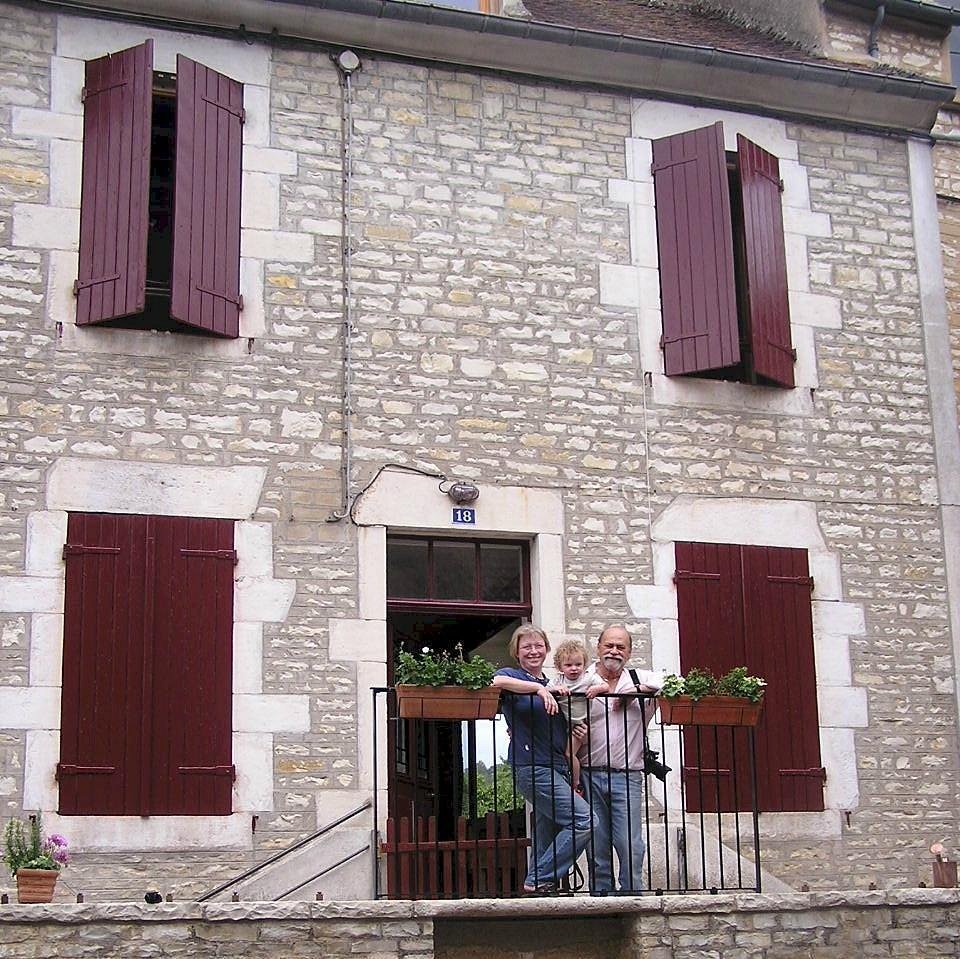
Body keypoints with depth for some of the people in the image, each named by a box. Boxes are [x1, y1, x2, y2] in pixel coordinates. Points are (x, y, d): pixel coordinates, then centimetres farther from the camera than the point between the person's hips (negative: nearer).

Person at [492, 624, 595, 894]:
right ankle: (539, 880, -10)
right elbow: (498, 681, -29)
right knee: (583, 820, -15)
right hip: (532, 767, -8)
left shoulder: (551, 685, 19)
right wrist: (539, 688, -27)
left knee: (548, 837, 7)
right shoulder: (512, 675, -3)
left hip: (557, 768, 8)